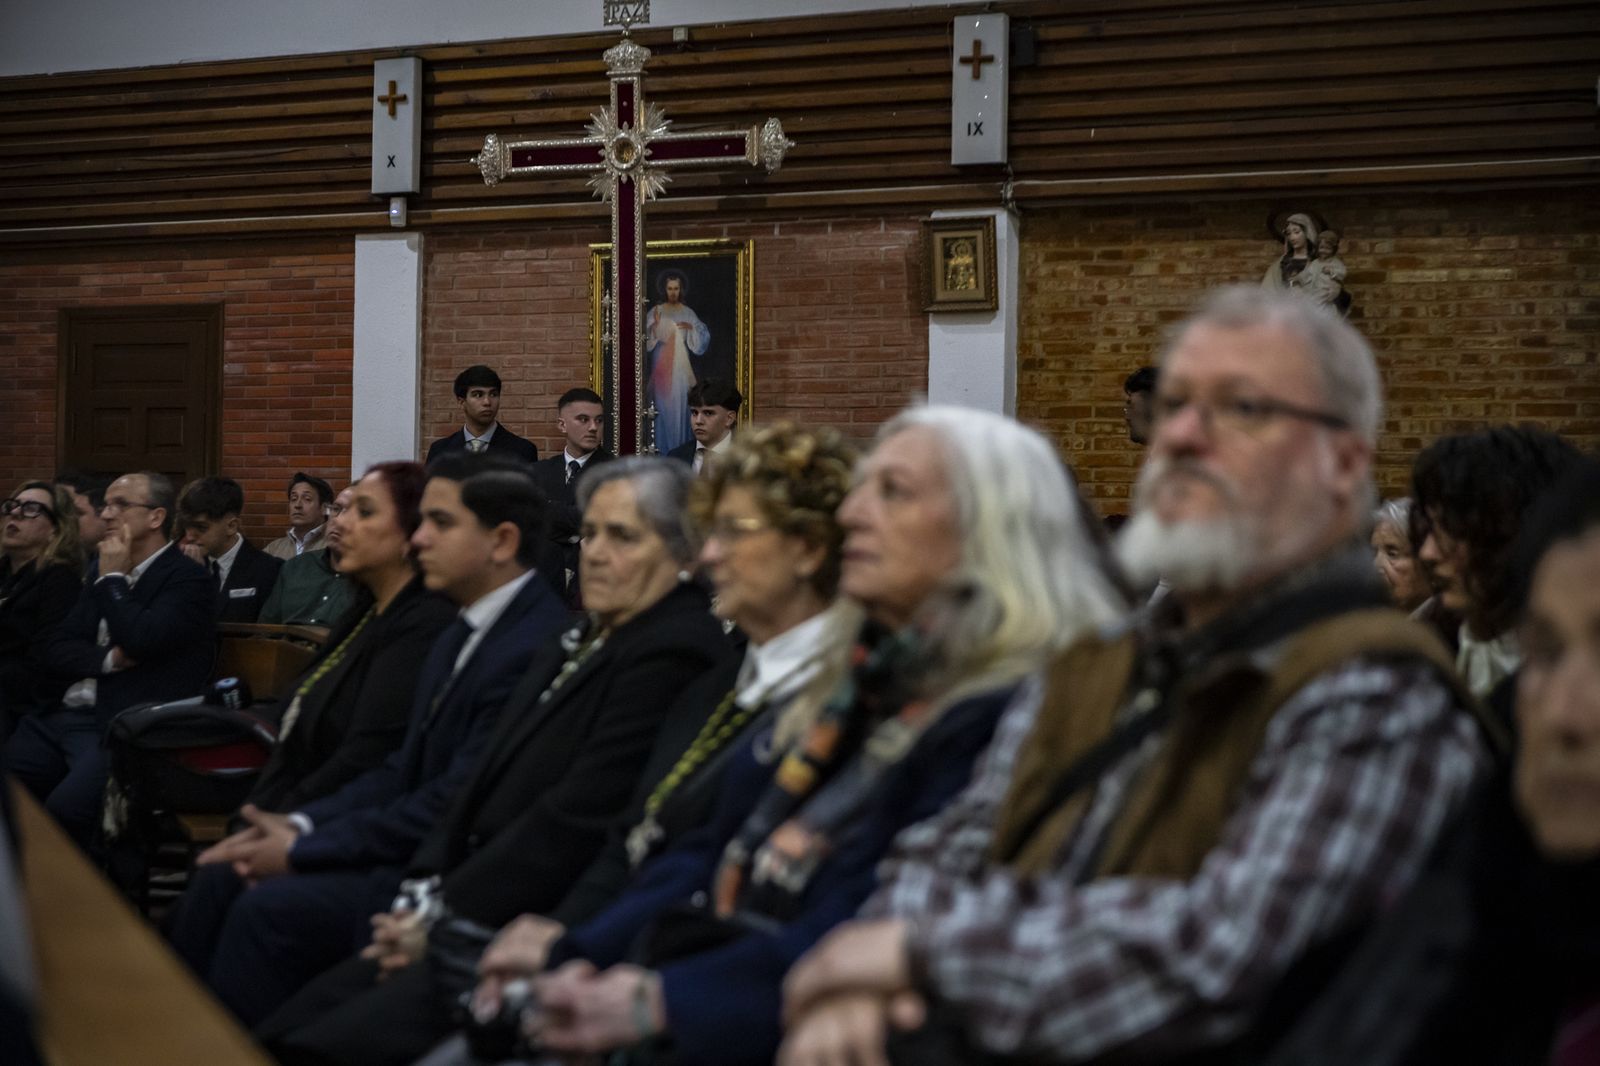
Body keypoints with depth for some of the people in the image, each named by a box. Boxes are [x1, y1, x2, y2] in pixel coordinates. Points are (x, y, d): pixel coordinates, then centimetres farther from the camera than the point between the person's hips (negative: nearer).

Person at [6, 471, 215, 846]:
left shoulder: (187, 579, -5)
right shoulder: (105, 577, 19)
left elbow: (139, 640, -20)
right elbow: (58, 651, 14)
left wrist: (113, 578, -5)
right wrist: (109, 658, -7)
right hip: (63, 717, 8)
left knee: (64, 809, -30)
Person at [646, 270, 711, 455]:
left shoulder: (688, 313, 7)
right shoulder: (655, 312, 3)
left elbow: (703, 338, 4)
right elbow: (647, 340, -3)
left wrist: (692, 328, -13)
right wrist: (655, 325, -19)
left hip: (681, 366, 1)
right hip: (661, 365, -1)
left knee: (680, 405, -1)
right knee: (662, 406, -4)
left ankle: (681, 446, 4)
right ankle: (663, 448, 0)